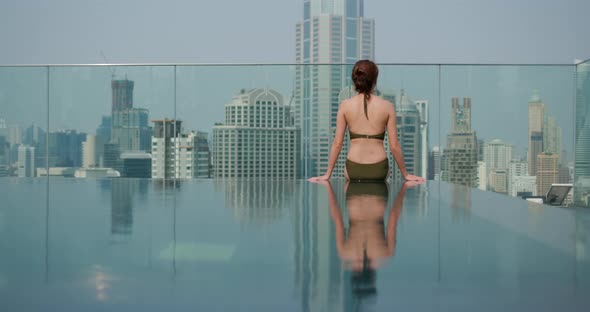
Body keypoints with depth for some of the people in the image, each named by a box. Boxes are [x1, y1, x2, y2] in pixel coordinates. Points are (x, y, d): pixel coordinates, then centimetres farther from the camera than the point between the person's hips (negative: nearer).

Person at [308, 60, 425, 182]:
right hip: (379, 169, -1)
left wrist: (328, 174, 7)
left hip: (353, 169, 1)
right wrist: (405, 174, 10)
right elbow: (394, 145, -2)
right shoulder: (387, 106, -4)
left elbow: (337, 143, -2)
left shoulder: (345, 105, -3)